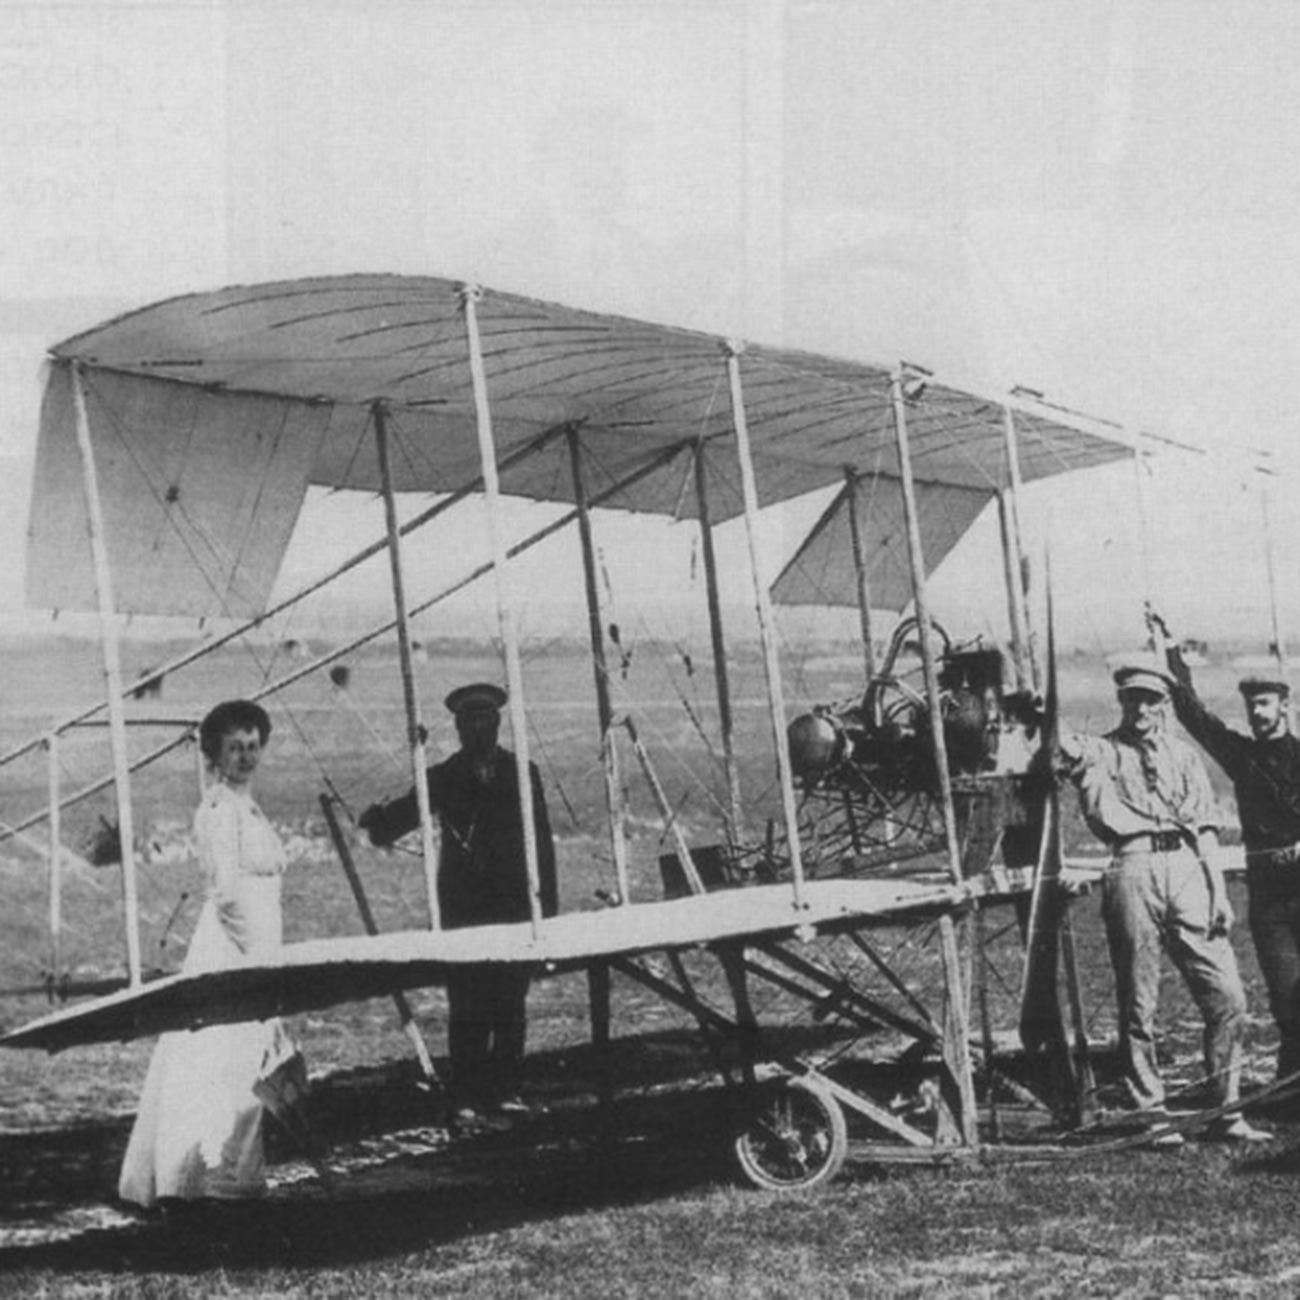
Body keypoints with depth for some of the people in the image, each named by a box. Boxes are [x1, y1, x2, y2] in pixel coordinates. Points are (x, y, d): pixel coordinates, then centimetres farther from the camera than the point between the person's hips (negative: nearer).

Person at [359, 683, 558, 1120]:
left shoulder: (522, 773, 9)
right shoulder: (443, 778, 6)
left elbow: (542, 841, 9)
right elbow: (405, 813, -4)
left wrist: (547, 904, 5)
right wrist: (378, 819, -27)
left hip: (514, 904, 1)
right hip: (463, 908, -1)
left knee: (511, 1004, 2)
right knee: (467, 1008, -4)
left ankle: (506, 1091, 11)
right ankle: (466, 1097, 1)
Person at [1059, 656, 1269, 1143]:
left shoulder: (1183, 753, 21)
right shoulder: (1102, 751, 12)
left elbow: (1206, 830, 15)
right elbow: (1104, 817, -5)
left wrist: (1219, 892, 7)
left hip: (1187, 870, 3)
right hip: (1133, 870, -3)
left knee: (1228, 997, -5)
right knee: (1138, 1006, -2)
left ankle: (1227, 1112, 4)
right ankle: (1151, 1114, 6)